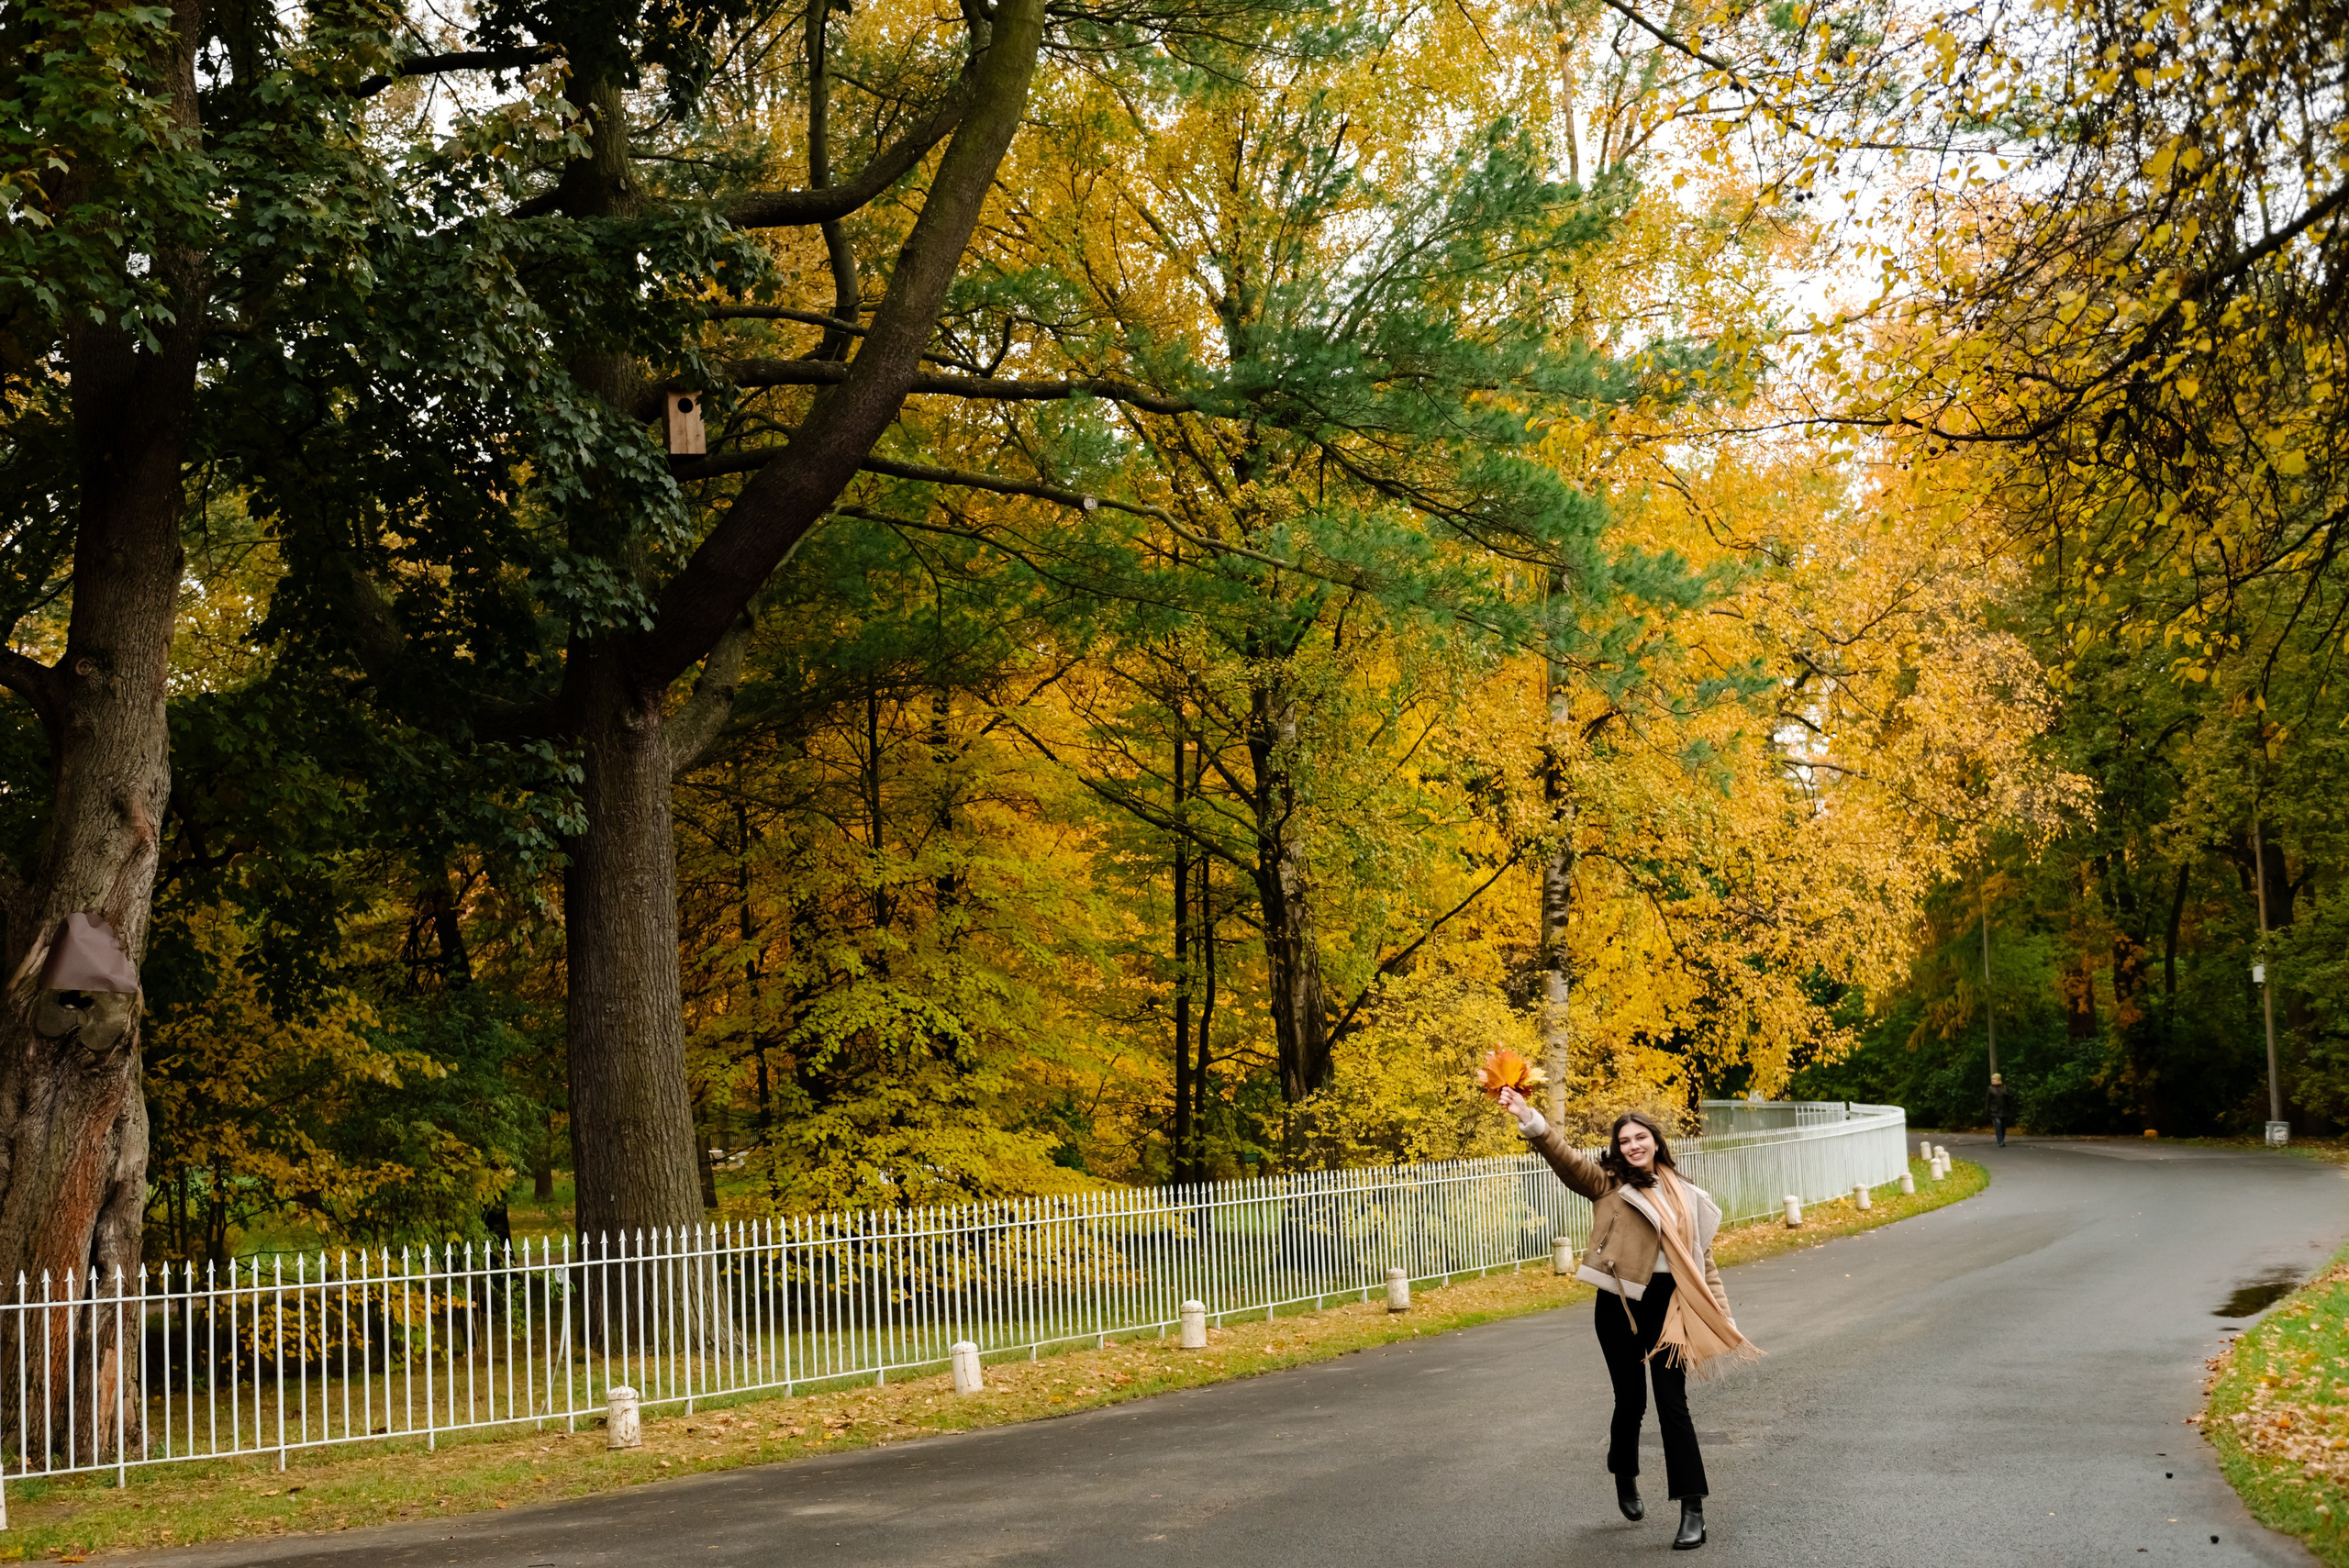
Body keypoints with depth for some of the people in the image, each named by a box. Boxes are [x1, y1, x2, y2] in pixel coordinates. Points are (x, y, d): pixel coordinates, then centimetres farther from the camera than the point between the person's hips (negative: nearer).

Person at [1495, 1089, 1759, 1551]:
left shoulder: (1683, 1194, 9)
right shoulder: (1608, 1184, 0)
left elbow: (1702, 1259, 12)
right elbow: (1567, 1161, -18)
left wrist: (1723, 1316, 7)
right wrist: (1531, 1121, -36)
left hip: (1668, 1305, 1)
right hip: (1620, 1306, -1)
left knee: (1673, 1404, -3)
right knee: (1630, 1402, 7)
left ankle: (1693, 1511, 0)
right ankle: (1625, 1479, 35)